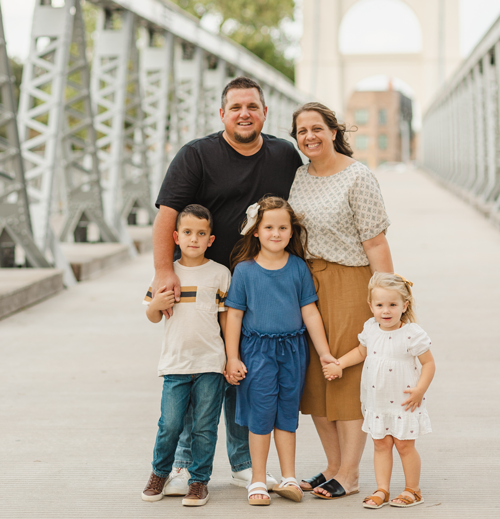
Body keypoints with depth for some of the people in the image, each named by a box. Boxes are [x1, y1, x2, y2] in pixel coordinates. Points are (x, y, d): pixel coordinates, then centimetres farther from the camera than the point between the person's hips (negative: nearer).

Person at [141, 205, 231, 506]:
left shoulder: (220, 273, 3)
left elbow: (227, 317, 6)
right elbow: (153, 317, 14)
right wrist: (156, 305, -9)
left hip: (211, 364, -1)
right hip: (176, 363, 1)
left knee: (205, 427, 2)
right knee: (170, 424, -1)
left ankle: (200, 480, 15)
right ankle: (160, 472, 21)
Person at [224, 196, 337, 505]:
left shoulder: (299, 267, 1)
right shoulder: (244, 270, -4)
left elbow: (310, 311, 5)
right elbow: (235, 315, -1)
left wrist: (325, 352, 5)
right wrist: (232, 357, -3)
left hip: (293, 350, 2)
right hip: (257, 350, -2)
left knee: (287, 413, 9)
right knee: (260, 414, 1)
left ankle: (289, 478, 16)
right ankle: (258, 481, 11)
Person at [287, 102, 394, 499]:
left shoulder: (357, 177, -9)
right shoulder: (299, 178, 10)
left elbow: (376, 243, -12)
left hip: (349, 283, -6)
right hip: (305, 283, 6)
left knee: (349, 376, -4)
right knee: (314, 377, 7)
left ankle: (349, 474, 4)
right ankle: (334, 466, 19)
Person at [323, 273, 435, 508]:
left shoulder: (412, 334, -16)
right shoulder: (371, 328, -1)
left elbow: (428, 363, -11)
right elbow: (361, 351, 17)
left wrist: (420, 390, -20)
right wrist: (339, 364, 7)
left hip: (403, 403, -5)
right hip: (376, 402, 5)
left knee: (404, 445, 5)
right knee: (381, 445, 10)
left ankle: (413, 490, 20)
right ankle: (382, 490, 18)